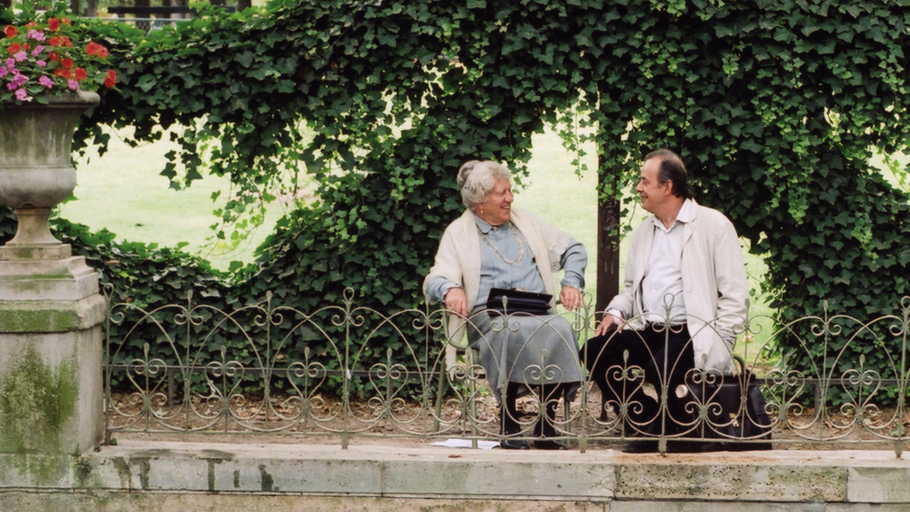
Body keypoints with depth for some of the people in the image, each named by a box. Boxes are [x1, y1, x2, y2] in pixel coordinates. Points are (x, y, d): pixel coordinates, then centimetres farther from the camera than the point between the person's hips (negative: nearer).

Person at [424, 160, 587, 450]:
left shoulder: (526, 223, 24)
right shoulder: (458, 233, 12)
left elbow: (573, 250, 27)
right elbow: (435, 281, 1)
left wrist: (571, 283, 7)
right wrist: (450, 289, -24)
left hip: (537, 311, 3)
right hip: (488, 315, -3)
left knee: (559, 330, -33)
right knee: (513, 331, -39)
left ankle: (548, 425, -26)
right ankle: (509, 424, -28)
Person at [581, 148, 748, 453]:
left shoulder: (713, 225, -1)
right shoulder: (643, 232, 19)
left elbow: (734, 294, -4)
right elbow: (631, 287, 28)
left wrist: (718, 344, -14)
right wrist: (615, 312, 5)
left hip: (693, 333, -6)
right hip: (647, 330, 6)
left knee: (661, 366, -35)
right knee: (595, 352, -18)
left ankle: (670, 436, -9)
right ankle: (644, 428, -7)